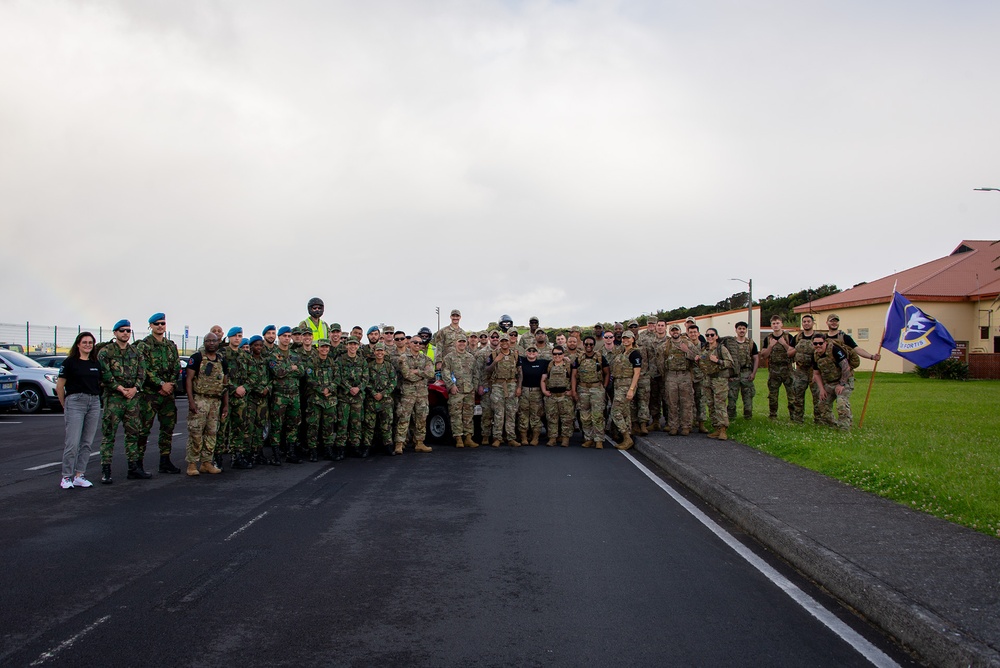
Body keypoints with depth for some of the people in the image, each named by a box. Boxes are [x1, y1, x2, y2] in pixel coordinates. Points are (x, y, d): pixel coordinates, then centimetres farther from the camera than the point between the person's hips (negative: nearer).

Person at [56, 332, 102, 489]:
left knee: (87, 443, 6)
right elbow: (59, 387, 0)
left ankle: (79, 476, 13)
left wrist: (96, 399, 12)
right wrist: (65, 406, 4)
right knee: (72, 443, -9)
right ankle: (66, 477, -1)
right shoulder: (70, 362, -1)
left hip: (94, 403, 5)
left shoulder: (96, 364, 13)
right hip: (75, 402, -5)